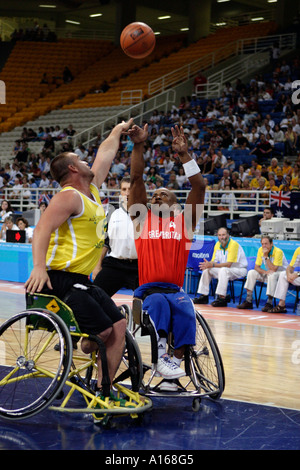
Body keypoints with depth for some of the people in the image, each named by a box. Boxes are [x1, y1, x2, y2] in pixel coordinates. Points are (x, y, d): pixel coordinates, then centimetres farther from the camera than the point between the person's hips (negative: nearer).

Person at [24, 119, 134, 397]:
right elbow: (43, 228, -25)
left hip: (81, 280, 10)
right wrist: (39, 265, -39)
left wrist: (118, 131, 44)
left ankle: (102, 389, 4)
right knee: (102, 331, -20)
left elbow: (105, 155, 31)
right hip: (60, 280, -10)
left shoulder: (92, 189, 16)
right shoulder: (69, 197, -12)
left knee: (119, 326, 0)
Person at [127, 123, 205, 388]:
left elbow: (199, 187, 1)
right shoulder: (143, 219, 14)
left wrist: (184, 154, -8)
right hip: (148, 290, 0)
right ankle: (160, 355, -34)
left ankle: (173, 366, -27)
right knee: (158, 303, -35)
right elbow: (136, 179, 4)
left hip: (176, 290, 1)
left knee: (186, 311, -32)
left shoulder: (184, 222, 13)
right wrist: (138, 147, -7)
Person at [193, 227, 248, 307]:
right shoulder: (217, 244, 2)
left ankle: (222, 298, -35)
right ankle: (204, 297, 1)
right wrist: (208, 264, -21)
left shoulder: (234, 244, -22)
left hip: (240, 269, -8)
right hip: (226, 268, 8)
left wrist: (212, 265, -32)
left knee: (223, 270, -36)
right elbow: (213, 261, 4)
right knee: (207, 270, -3)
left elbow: (228, 264, -27)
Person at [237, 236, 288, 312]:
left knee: (272, 275, -38)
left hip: (280, 272, -6)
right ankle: (248, 301, -15)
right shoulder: (260, 250, -5)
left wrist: (266, 256, -28)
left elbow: (274, 269, -28)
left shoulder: (278, 252, -23)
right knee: (251, 273, -13)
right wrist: (265, 272, -25)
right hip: (267, 273, 6)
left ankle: (269, 303, -32)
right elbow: (256, 267, -5)